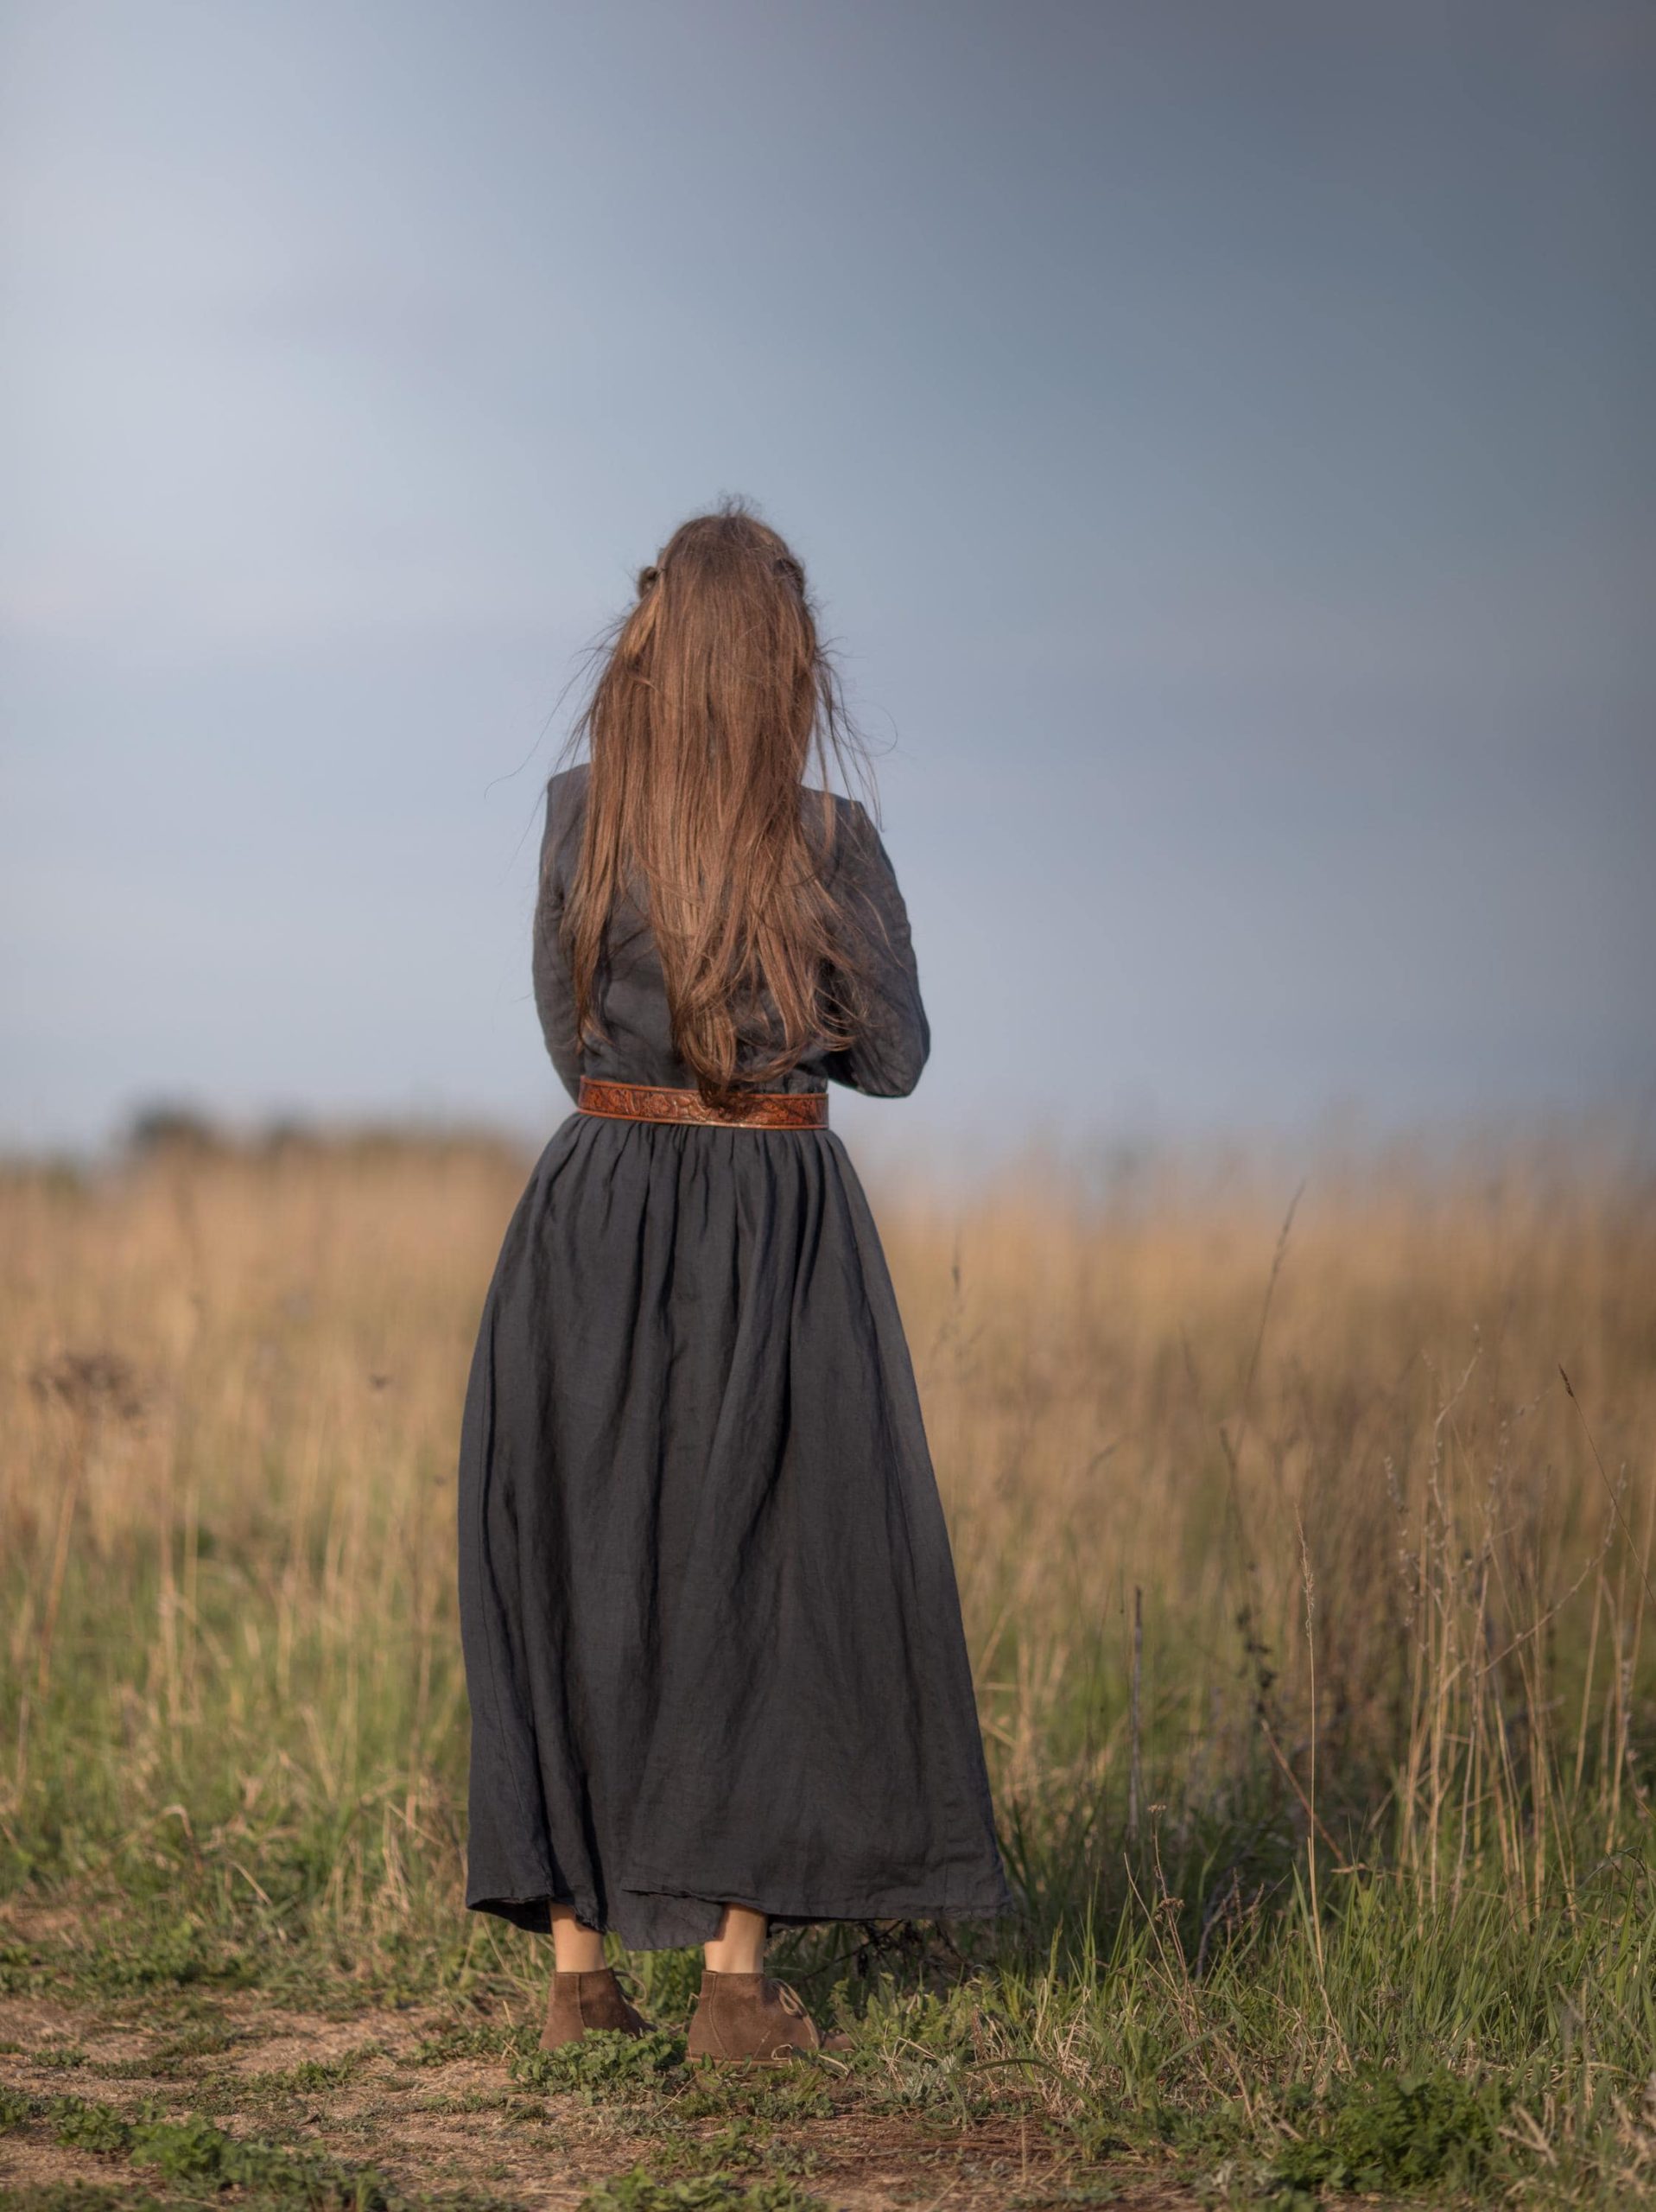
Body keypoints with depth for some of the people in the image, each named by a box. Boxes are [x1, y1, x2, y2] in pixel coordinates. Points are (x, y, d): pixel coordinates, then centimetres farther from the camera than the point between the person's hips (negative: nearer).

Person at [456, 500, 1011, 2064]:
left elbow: (573, 1037, 7)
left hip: (598, 1219, 2)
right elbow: (891, 1057, 1)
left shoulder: (581, 814, -3)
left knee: (580, 1576, 10)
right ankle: (736, 1975, 4)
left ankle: (578, 1964, 10)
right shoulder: (832, 837, -8)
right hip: (781, 1223, -2)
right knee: (770, 1574, 7)